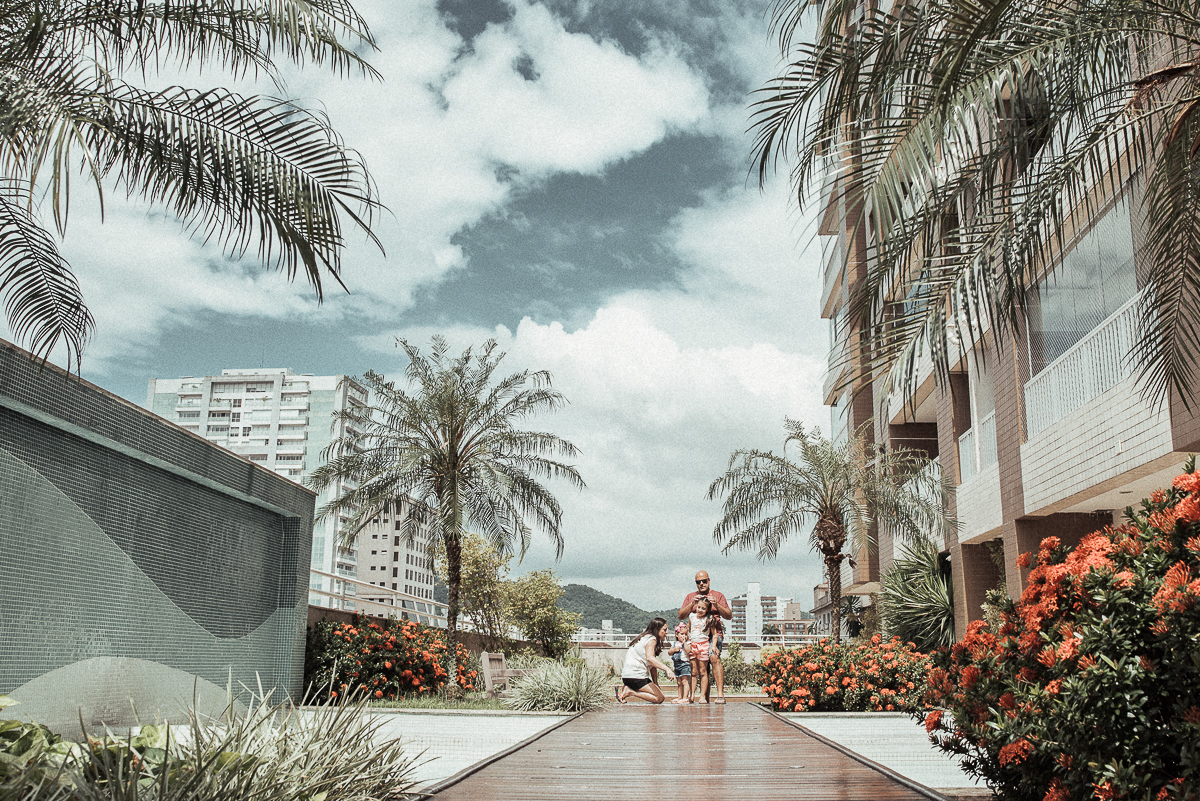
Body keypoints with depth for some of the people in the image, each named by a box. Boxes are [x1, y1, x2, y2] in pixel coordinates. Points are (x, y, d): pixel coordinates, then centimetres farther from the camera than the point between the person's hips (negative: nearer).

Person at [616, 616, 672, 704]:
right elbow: (649, 657, -30)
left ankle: (627, 689, 3)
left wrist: (656, 684, 13)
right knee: (660, 698, -11)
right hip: (635, 676, -10)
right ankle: (629, 691, -14)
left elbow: (652, 665, 19)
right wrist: (667, 669, -38)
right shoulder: (651, 639, -10)